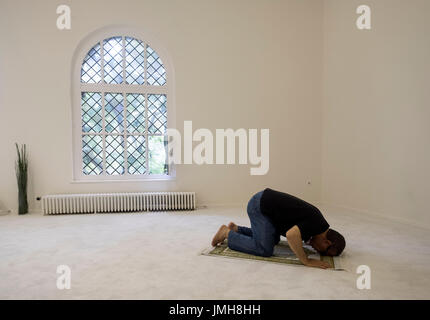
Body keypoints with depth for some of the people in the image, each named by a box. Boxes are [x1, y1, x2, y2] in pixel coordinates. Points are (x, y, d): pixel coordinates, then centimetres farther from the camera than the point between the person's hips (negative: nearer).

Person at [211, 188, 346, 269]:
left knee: (273, 240, 24)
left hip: (265, 200, 10)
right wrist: (306, 261, -27)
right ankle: (228, 233, 0)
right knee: (265, 249, -15)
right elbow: (291, 234, -38)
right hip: (259, 206, -10)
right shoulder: (317, 224, -20)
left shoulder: (316, 219, 7)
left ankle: (235, 229, 25)